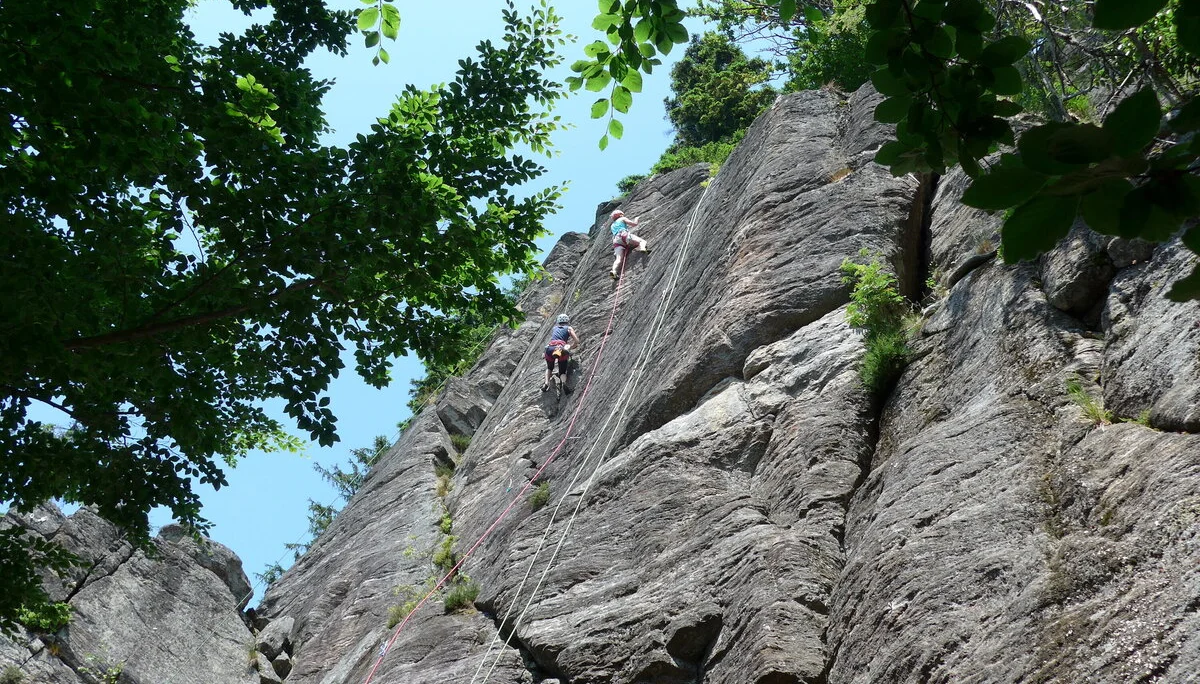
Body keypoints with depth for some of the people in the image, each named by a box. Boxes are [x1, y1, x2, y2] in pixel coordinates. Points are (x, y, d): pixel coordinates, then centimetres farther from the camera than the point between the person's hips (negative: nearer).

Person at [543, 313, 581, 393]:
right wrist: (571, 346, 32)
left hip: (550, 348, 2)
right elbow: (577, 341, 12)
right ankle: (564, 382, -27)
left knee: (549, 368, 28)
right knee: (562, 372, 6)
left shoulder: (554, 328, 30)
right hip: (562, 348, -2)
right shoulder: (569, 328, 22)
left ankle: (546, 383, 2)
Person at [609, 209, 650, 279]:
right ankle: (642, 248, -42)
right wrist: (636, 219, 38)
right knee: (642, 241, -6)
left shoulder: (613, 226, 38)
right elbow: (634, 224, 16)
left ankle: (614, 271, -40)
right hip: (624, 235, -4)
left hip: (616, 240, 4)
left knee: (619, 258, -14)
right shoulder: (622, 219, 23)